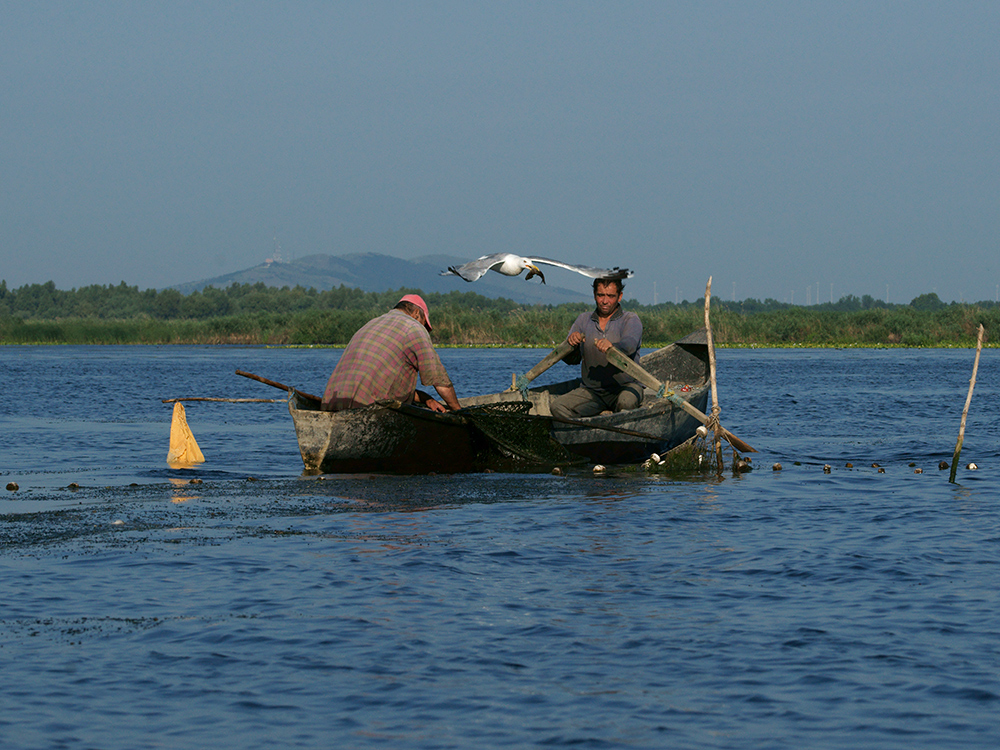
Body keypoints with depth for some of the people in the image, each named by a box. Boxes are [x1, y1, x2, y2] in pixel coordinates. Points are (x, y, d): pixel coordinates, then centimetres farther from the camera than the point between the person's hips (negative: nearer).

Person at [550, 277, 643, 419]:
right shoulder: (583, 320, 13)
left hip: (625, 386, -4)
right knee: (557, 407, -22)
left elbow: (629, 345, -21)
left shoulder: (631, 320, 2)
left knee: (627, 402, -38)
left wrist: (611, 346, -45)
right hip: (591, 390, 4)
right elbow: (571, 359, 4)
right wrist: (571, 342, -20)